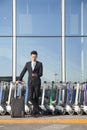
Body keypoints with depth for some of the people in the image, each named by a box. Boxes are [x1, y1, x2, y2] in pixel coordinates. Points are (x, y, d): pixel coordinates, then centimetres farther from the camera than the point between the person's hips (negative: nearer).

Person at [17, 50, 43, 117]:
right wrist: (19, 80, 4)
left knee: (36, 98, 0)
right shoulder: (28, 64, 9)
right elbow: (23, 72, 13)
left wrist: (36, 75, -28)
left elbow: (41, 74, -5)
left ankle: (35, 111, 13)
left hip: (37, 83, -2)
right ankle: (38, 108, 7)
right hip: (30, 83, 2)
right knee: (31, 98, -10)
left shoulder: (40, 64, 1)